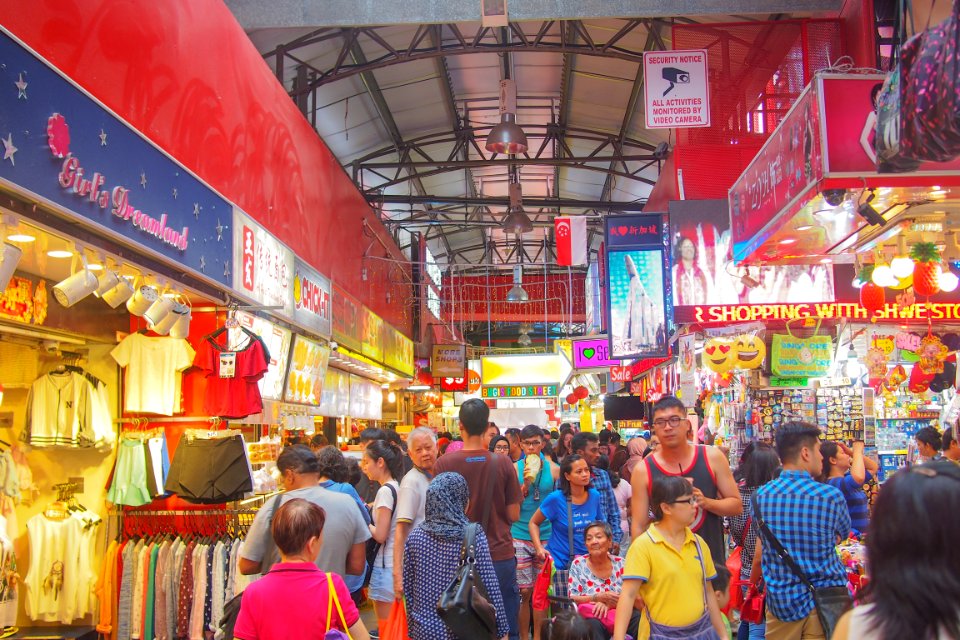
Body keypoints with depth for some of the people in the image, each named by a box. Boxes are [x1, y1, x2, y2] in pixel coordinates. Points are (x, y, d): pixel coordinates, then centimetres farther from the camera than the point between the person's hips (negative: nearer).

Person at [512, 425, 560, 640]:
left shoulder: (553, 469, 1)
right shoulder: (515, 469, -2)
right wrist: (526, 483, -16)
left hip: (546, 537, 1)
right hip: (520, 537, -1)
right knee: (524, 591, 2)